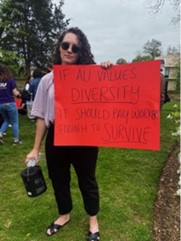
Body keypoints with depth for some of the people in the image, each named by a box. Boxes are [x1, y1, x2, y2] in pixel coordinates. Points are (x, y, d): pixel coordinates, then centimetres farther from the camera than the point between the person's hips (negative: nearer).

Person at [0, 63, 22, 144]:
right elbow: (15, 93, -9)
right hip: (10, 104, -5)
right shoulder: (10, 80, -10)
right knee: (15, 122, 8)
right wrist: (19, 93, 12)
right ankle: (16, 140, 11)